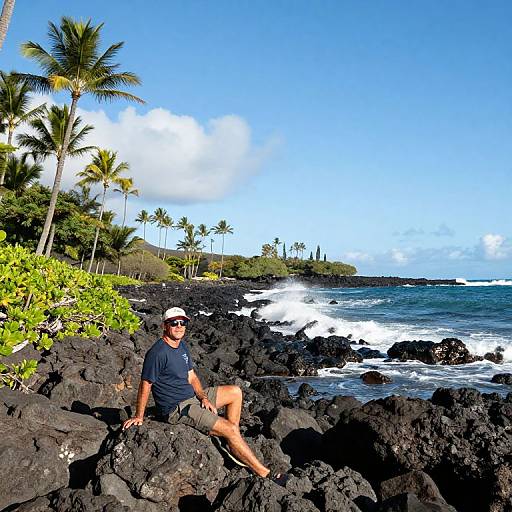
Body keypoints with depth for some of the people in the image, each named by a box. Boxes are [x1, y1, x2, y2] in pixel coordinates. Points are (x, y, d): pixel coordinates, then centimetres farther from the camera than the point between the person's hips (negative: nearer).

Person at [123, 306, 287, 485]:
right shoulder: (158, 353, -20)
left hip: (192, 398, 10)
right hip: (177, 409, -10)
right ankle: (265, 474, -5)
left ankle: (229, 445, 5)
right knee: (231, 429, -16)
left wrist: (204, 397, -3)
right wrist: (139, 416, -11)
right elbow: (145, 385, -15)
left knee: (235, 392, 11)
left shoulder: (182, 346, 9)